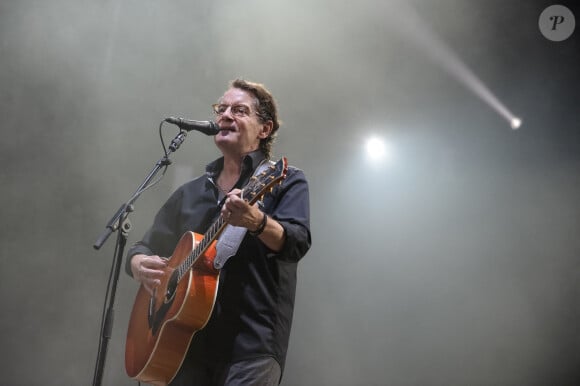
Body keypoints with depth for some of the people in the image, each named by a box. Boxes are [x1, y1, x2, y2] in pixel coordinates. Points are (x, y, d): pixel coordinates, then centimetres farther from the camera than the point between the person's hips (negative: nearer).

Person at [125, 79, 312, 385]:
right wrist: (138, 264, -3)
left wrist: (257, 222, -35)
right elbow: (145, 246, 20)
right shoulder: (190, 193, 17)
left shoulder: (285, 181, 2)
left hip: (251, 343, -5)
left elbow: (296, 244, -15)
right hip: (184, 339, 5)